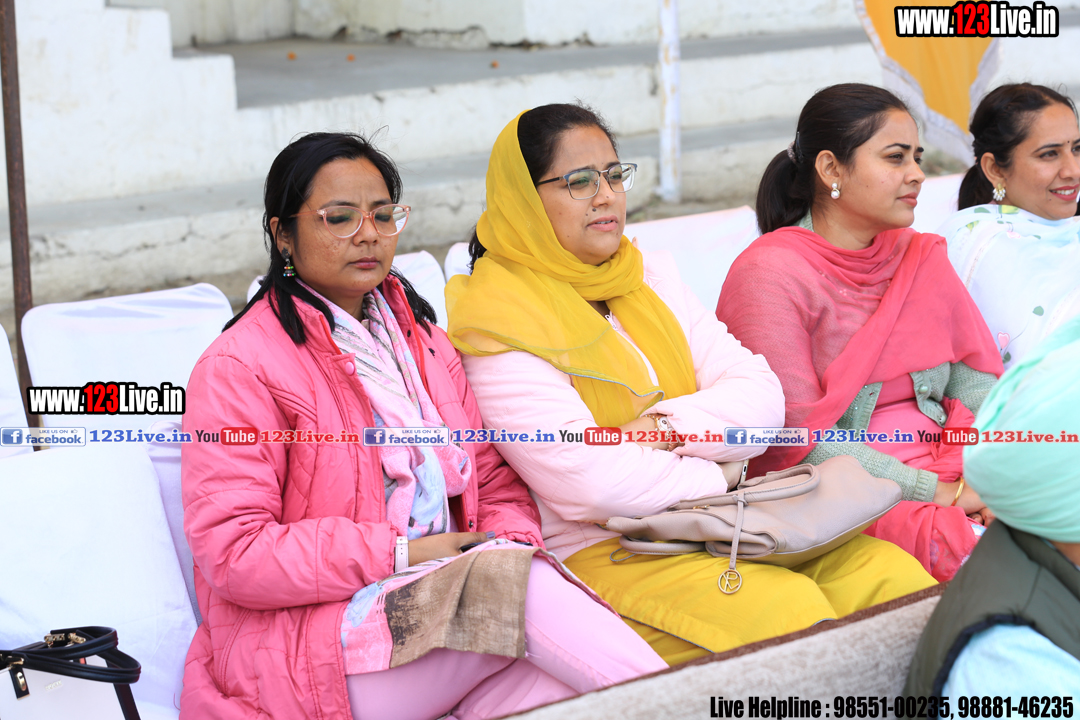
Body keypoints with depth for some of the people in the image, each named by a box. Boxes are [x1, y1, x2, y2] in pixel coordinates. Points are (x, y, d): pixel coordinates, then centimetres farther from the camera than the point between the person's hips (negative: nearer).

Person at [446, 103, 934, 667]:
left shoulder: (650, 278, 16)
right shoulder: (498, 321, -8)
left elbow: (760, 397, 6)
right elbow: (590, 482, -18)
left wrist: (666, 426, -13)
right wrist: (716, 478, -5)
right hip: (594, 553, -7)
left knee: (891, 574, -14)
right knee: (787, 606, -29)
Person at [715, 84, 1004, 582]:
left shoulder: (922, 257, 16)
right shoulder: (768, 273, -7)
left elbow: (976, 377, 9)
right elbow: (798, 441, -13)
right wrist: (936, 493, -16)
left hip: (946, 479, 6)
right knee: (967, 543, -32)